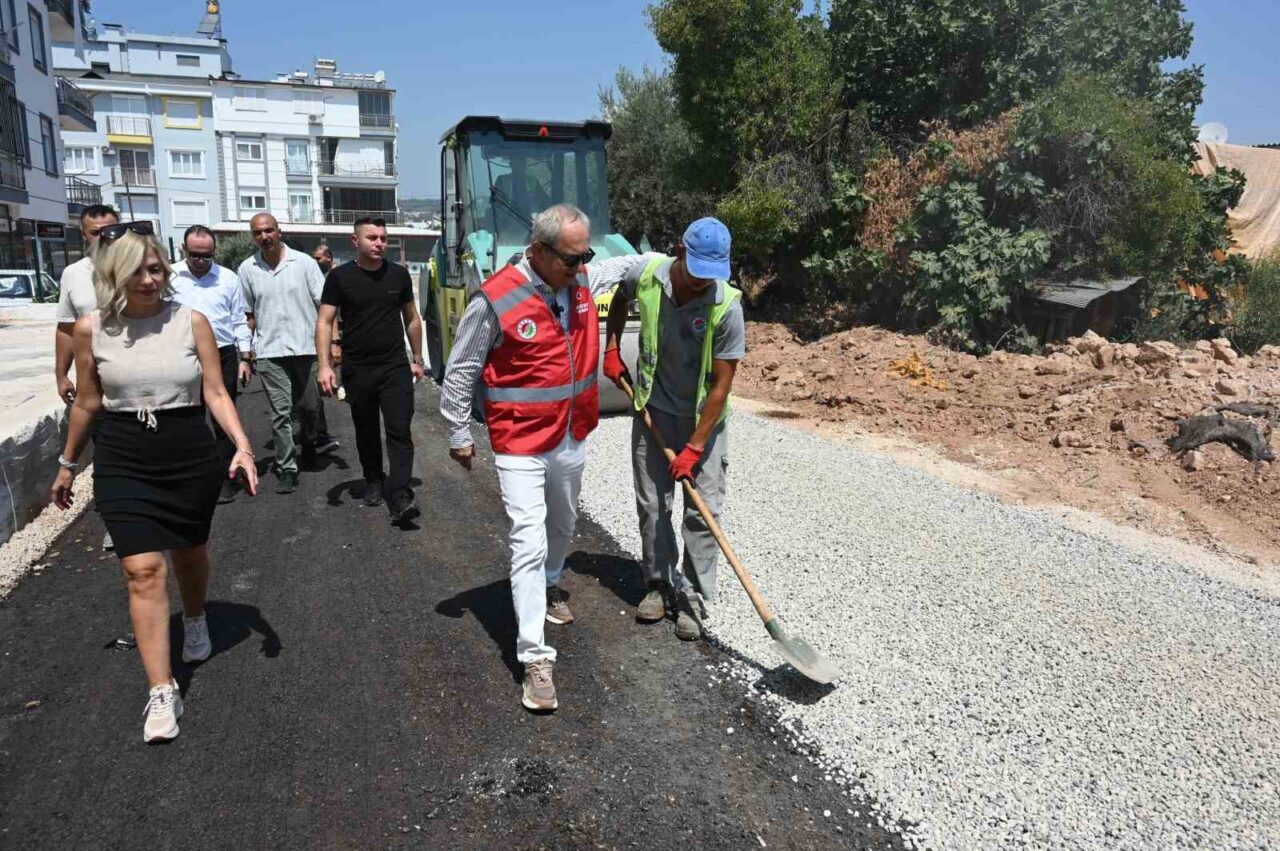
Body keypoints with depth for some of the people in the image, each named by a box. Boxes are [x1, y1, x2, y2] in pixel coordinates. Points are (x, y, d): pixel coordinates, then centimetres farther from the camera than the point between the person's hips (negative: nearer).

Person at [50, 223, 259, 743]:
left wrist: (242, 445, -17)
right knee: (143, 571, -7)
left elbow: (215, 393, -3)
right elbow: (87, 403, 9)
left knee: (189, 553, 18)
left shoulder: (191, 321, -5)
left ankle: (195, 622, 50)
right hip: (122, 464, 0)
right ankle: (161, 693, -2)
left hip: (191, 459, 1)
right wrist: (68, 464, 16)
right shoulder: (91, 329, -2)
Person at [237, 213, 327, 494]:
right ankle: (286, 468, 9)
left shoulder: (303, 262, -1)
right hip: (270, 352, 0)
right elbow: (248, 314, 10)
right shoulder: (247, 269, 5)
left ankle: (309, 443, 40)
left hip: (306, 347, 0)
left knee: (309, 405, 11)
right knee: (280, 412, 0)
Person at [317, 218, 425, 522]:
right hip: (357, 370, 0)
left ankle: (400, 496, -12)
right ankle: (374, 481, 33)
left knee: (399, 431, -9)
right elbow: (324, 322, -4)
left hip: (396, 367, 0)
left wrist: (417, 359, 13)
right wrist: (325, 365, -14)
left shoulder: (399, 274, 3)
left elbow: (412, 318, 13)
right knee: (366, 432, 13)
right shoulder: (340, 277, -3)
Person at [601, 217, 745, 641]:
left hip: (703, 417, -2)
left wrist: (694, 447, -19)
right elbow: (620, 299, 12)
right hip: (653, 409, 3)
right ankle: (659, 583, 26)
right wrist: (612, 349, 4)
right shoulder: (646, 272, -16)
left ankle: (693, 599, 14)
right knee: (651, 505, 9)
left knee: (703, 511, 0)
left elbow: (722, 383, -20)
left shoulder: (727, 305, -24)